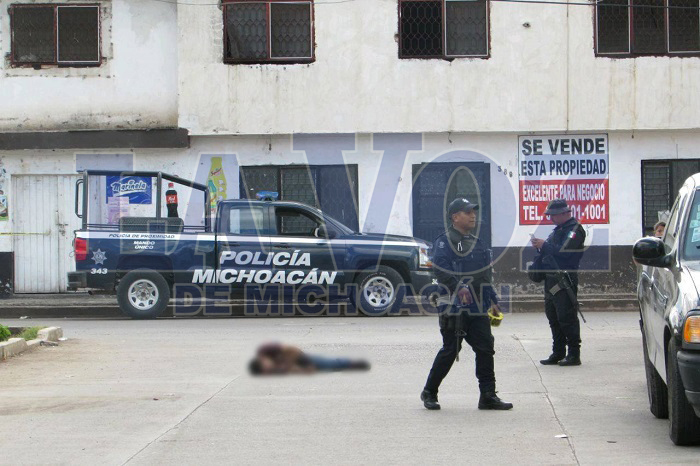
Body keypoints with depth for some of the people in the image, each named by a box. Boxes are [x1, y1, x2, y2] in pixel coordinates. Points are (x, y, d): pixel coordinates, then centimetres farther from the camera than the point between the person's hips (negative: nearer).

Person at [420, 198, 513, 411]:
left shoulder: (477, 244, 21)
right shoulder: (444, 241, -4)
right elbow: (440, 269, -19)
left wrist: (493, 301, 20)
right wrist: (459, 288, -31)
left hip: (477, 308, 7)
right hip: (454, 307, -7)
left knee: (485, 349, 0)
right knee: (450, 350, -3)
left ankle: (488, 396, 3)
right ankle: (429, 393, 12)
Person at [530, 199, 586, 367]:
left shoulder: (574, 230, -10)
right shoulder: (558, 230, 20)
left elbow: (563, 251, -22)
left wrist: (544, 244, -14)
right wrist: (540, 245, 3)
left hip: (565, 280, -10)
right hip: (551, 280, 10)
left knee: (567, 318, -9)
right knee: (553, 317, 12)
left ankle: (574, 354, -6)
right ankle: (558, 353, 19)